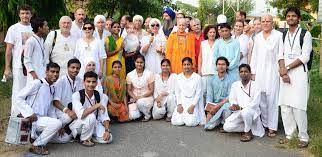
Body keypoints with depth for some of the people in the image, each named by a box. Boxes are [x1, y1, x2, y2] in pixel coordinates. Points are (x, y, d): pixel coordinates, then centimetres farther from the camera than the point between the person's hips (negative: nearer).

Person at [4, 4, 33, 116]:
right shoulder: (13, 29, 0)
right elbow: (8, 50, 0)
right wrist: (7, 68, -5)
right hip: (19, 67, -3)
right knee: (18, 93, 3)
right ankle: (16, 118, 13)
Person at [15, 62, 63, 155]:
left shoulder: (53, 88, 13)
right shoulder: (37, 83, -11)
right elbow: (18, 98, -13)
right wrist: (30, 113, -19)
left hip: (42, 119, 8)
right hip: (31, 119, -8)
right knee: (57, 123, -27)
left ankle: (35, 137, 12)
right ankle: (36, 145, -12)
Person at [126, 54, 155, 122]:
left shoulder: (149, 74, -5)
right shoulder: (130, 75, 2)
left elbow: (151, 90, -5)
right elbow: (129, 90, 6)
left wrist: (141, 97, -17)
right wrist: (134, 97, -14)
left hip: (147, 98, -1)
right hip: (134, 98, 2)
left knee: (140, 102, -38)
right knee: (133, 116, -26)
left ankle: (148, 115, -5)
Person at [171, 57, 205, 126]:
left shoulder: (197, 77, -2)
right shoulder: (178, 77, 8)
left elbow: (198, 93, -4)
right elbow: (177, 92, 8)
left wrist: (193, 105, -13)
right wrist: (179, 104, -4)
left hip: (193, 102, -3)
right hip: (182, 102, 3)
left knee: (190, 123, -21)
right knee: (176, 122, -16)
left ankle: (196, 116, 12)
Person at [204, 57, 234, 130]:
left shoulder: (231, 80, -3)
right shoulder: (211, 79, 6)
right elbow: (209, 97, 1)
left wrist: (218, 106, -21)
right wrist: (209, 112, -11)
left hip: (225, 104, -2)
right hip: (213, 105, 3)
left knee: (226, 106, -39)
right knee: (208, 126, -18)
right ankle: (220, 120, 14)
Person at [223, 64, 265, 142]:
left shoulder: (255, 85, -10)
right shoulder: (235, 85, 3)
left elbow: (255, 103, -16)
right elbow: (232, 99, 5)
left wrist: (240, 107, -23)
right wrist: (234, 105, -19)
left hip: (252, 111, -4)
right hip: (238, 112, 4)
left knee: (245, 112, -40)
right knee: (227, 127, -16)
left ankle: (248, 132, -13)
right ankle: (248, 128, 5)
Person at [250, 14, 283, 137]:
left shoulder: (279, 36, -3)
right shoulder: (258, 37, 13)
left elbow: (281, 54, -5)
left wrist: (280, 71, -9)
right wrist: (253, 72, 10)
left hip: (273, 72, -4)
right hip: (260, 72, 4)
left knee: (272, 100, -3)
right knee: (261, 99, 7)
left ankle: (272, 127, 5)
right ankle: (265, 123, 20)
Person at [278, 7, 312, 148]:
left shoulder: (305, 34, 1)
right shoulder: (283, 35, 14)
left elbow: (305, 57, -7)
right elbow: (280, 55, 7)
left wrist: (287, 68, -10)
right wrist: (283, 71, -9)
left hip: (299, 73, -4)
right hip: (285, 73, 5)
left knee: (298, 106, -9)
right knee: (284, 106, 4)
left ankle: (303, 137, 4)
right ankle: (289, 134, 15)